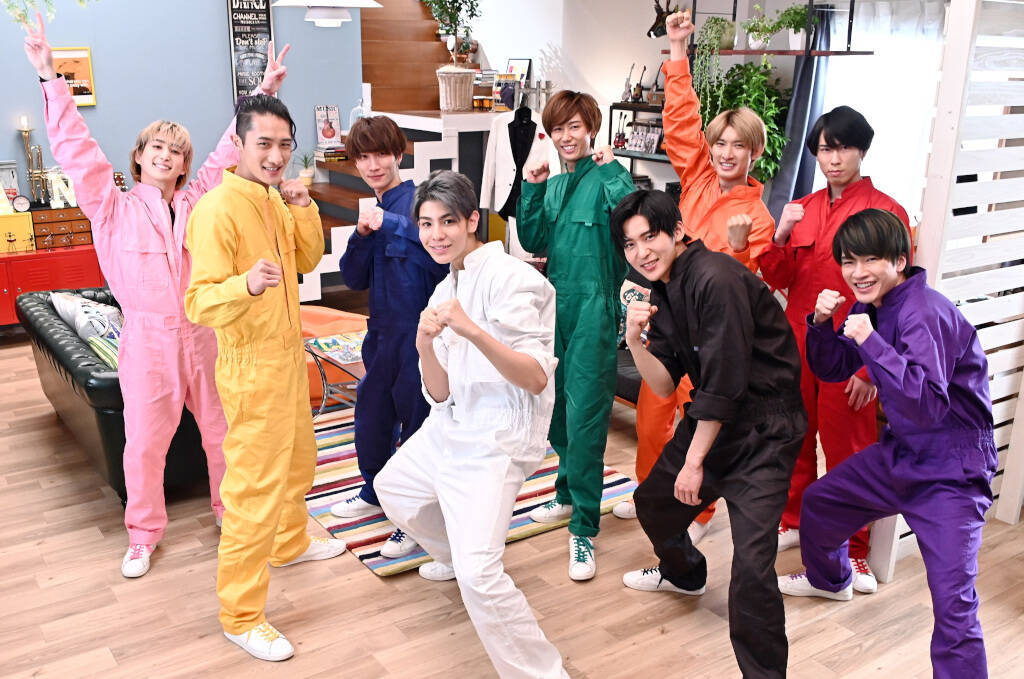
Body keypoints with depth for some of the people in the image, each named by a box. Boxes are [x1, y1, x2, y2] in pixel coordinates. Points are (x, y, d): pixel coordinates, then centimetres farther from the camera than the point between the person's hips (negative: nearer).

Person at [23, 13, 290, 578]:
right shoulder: (113, 208, 0)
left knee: (223, 431, 12)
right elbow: (74, 149, -6)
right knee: (145, 442, 6)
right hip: (147, 339, -2)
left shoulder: (197, 200, 6)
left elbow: (230, 149, 5)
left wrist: (263, 92, 2)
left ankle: (231, 511, 33)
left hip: (203, 334, 2)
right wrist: (49, 78, -12)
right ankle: (143, 534, 26)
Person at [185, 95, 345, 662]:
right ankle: (240, 616, 11)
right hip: (252, 366, -9)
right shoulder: (218, 208, -22)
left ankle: (289, 543, 51)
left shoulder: (274, 199, 6)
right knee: (254, 487, -3)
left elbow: (307, 260, 11)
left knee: (298, 459, 26)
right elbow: (200, 303, -26)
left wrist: (303, 209, -4)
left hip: (288, 353, 9)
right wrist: (246, 285, -46)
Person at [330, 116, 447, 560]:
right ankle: (375, 491, 43)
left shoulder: (416, 199, -13)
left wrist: (390, 224, -32)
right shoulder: (373, 209, 10)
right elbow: (355, 279, 7)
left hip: (419, 328, -8)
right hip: (383, 328, 8)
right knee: (371, 411, 20)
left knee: (416, 417, 1)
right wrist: (362, 235, -9)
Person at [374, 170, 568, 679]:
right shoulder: (446, 291, 9)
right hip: (449, 428, 9)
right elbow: (439, 392, 3)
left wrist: (474, 331, -35)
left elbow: (536, 380, -23)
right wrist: (424, 344, -17)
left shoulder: (510, 278, -16)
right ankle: (453, 554, 53)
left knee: (478, 576, -22)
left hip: (494, 442, -9)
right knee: (392, 488, 30)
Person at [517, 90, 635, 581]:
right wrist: (531, 190, -3)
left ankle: (583, 529, -1)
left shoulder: (607, 175, -7)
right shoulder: (552, 184, 13)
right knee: (558, 409, 17)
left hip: (594, 307, -7)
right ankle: (568, 494, 37)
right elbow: (534, 243, 5)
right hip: (557, 303, 7)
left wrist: (611, 171, -21)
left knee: (584, 415, -8)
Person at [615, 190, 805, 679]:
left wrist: (695, 462, -12)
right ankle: (684, 573, 54)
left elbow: (725, 382, -21)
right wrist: (635, 341, -15)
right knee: (653, 500, 24)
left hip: (763, 429, -9)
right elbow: (665, 385, 3)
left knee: (752, 564, -17)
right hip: (709, 417, 9)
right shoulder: (661, 293, 6)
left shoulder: (715, 278, -22)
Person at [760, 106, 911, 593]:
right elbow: (776, 279, 8)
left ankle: (854, 550, 20)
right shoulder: (801, 210, 9)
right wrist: (780, 235, -10)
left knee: (847, 451, 4)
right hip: (797, 345, 5)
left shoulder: (886, 212, -7)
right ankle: (794, 521, 35)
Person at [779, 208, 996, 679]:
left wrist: (870, 341, -35)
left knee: (953, 603, -17)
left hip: (950, 470, -9)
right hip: (899, 453, 9)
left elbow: (930, 403, -32)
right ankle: (828, 579, 51)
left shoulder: (923, 313, -24)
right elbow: (832, 370, 10)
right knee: (817, 502, 23)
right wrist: (822, 323, -8)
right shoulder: (870, 306, 3)